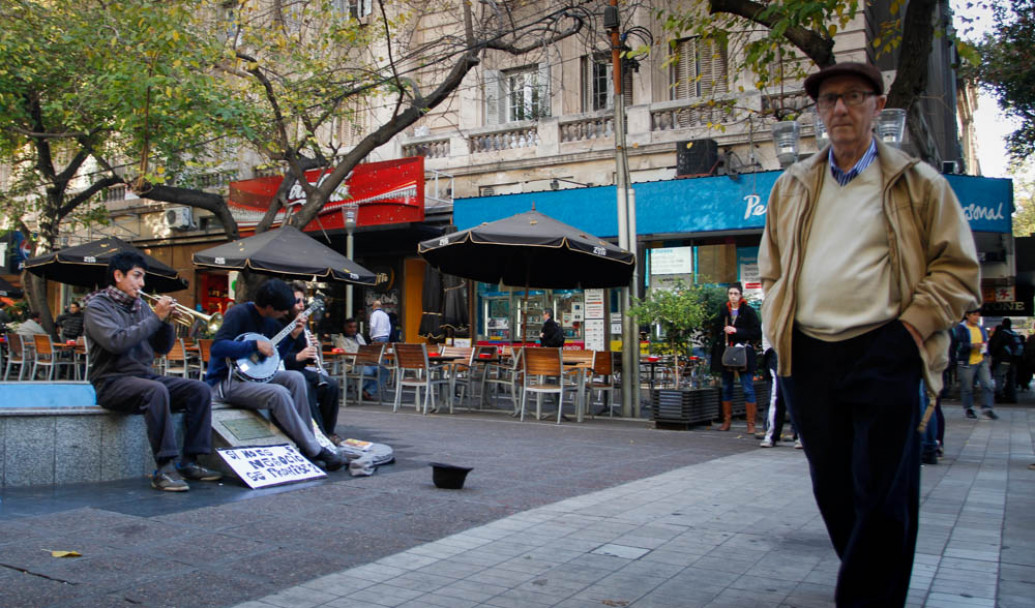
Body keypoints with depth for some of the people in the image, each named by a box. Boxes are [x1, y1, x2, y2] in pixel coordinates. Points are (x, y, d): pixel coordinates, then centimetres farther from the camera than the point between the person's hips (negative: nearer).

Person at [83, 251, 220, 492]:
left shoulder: (141, 306, 15)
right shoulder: (97, 307, -3)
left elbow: (162, 347, 15)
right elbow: (117, 342, -21)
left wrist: (166, 320, -3)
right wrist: (156, 318, -16)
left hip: (144, 376, 7)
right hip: (113, 382, -7)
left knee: (201, 390, -12)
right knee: (156, 390, -37)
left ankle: (188, 462, -13)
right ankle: (164, 469, -35)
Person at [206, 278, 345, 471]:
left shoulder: (270, 322, 11)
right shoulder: (239, 314, -14)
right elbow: (217, 346, -27)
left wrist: (292, 336, 5)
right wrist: (255, 345, -25)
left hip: (253, 374, 8)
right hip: (225, 381, -8)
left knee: (295, 378, -15)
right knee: (279, 393, -30)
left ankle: (306, 447, -15)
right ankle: (315, 451, -21)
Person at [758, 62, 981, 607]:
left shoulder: (917, 184, 7)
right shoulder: (791, 187, 17)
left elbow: (958, 269, 4)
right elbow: (771, 269, 22)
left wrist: (914, 324, -8)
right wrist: (778, 328, 9)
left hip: (883, 351, -3)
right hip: (807, 354, 4)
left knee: (882, 492, -4)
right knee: (832, 488, 10)